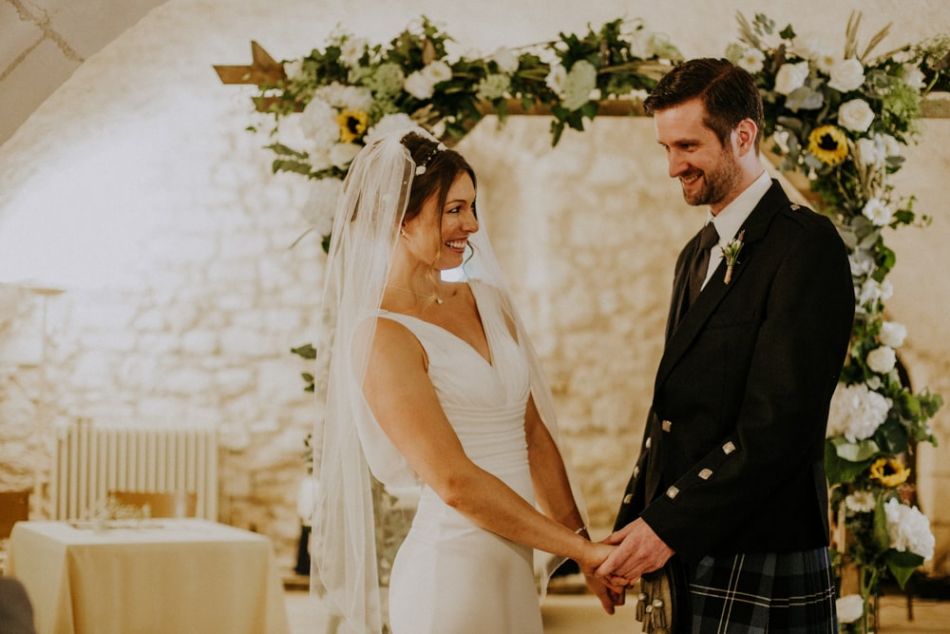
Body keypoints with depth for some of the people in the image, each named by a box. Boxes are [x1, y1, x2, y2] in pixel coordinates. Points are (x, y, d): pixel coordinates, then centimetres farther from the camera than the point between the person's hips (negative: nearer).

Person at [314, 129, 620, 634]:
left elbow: (535, 437, 11)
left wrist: (582, 540, 3)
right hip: (453, 568, -7)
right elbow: (454, 483, -17)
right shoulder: (382, 338, -13)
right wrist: (579, 548, -12)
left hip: (513, 569, 7)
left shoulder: (488, 301, 9)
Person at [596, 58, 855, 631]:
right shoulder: (698, 254, 17)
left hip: (760, 566, -7)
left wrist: (668, 527, -19)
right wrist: (632, 525, 9)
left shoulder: (805, 245, -11)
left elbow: (779, 424, -18)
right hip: (685, 560, 8)